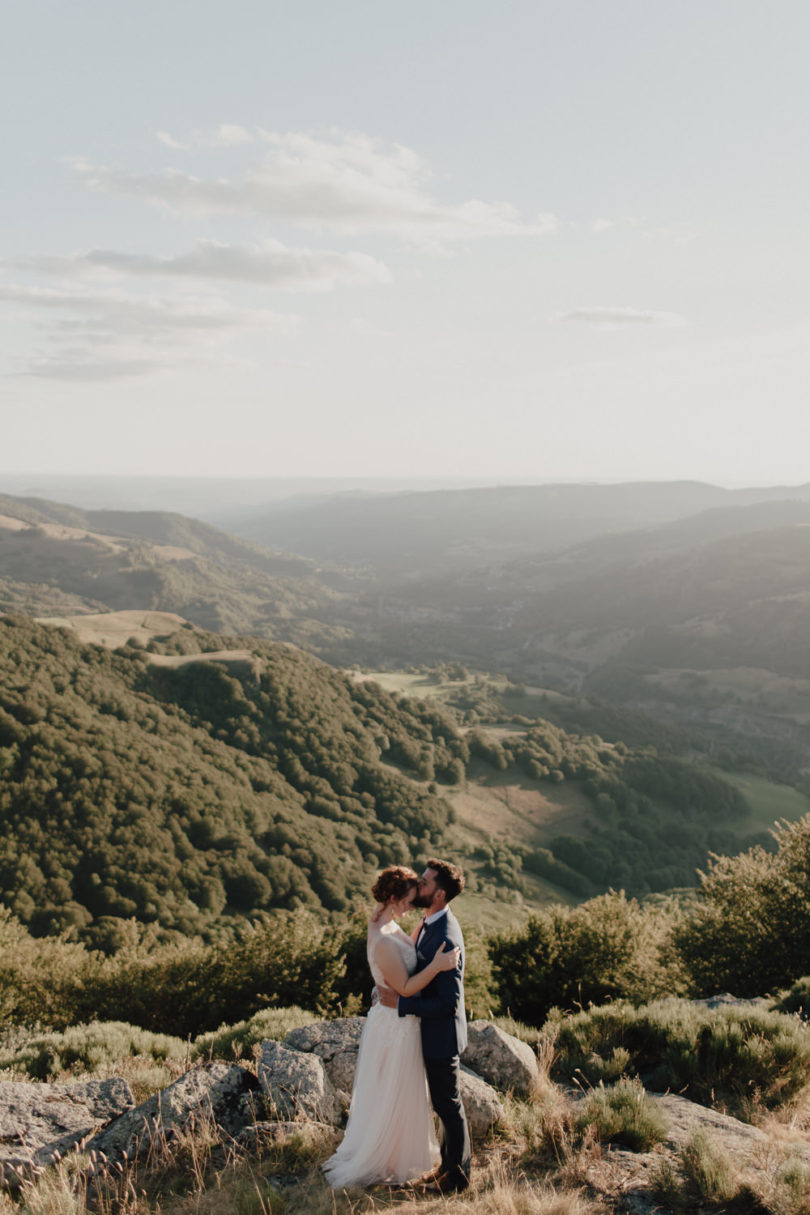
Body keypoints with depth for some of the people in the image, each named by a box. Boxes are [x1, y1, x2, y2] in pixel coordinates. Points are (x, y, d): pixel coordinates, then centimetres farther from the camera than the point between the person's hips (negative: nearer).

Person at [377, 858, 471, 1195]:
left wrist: (400, 1003, -25)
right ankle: (450, 1165, 36)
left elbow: (448, 1002, -29)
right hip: (432, 1032, 9)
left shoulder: (446, 939, -30)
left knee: (448, 1105, 7)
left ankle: (457, 1175, 24)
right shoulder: (430, 923, 1)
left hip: (441, 1034, -9)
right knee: (444, 1103, 21)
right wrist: (394, 988, 4)